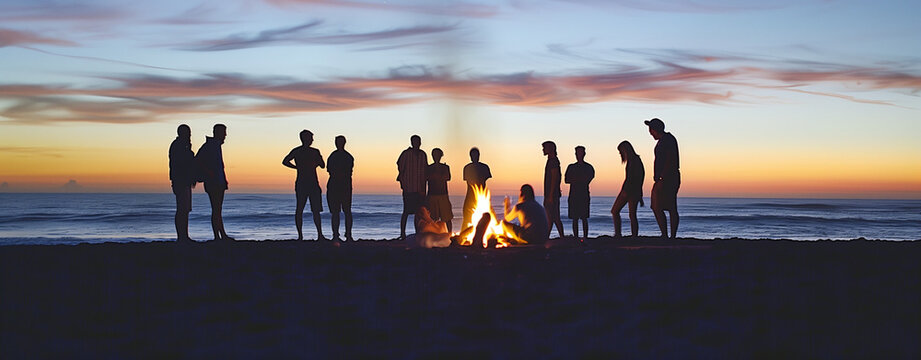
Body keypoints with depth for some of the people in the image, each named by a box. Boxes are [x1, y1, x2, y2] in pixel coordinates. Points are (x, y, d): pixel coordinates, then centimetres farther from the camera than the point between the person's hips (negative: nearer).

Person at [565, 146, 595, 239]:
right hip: (573, 195, 3)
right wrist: (581, 180, -7)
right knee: (575, 218, 2)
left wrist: (574, 180, -6)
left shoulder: (589, 167, 6)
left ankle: (585, 237, -7)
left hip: (584, 196, -3)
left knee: (584, 218, -7)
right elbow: (567, 180, 3)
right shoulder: (571, 167, 15)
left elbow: (588, 180, -7)